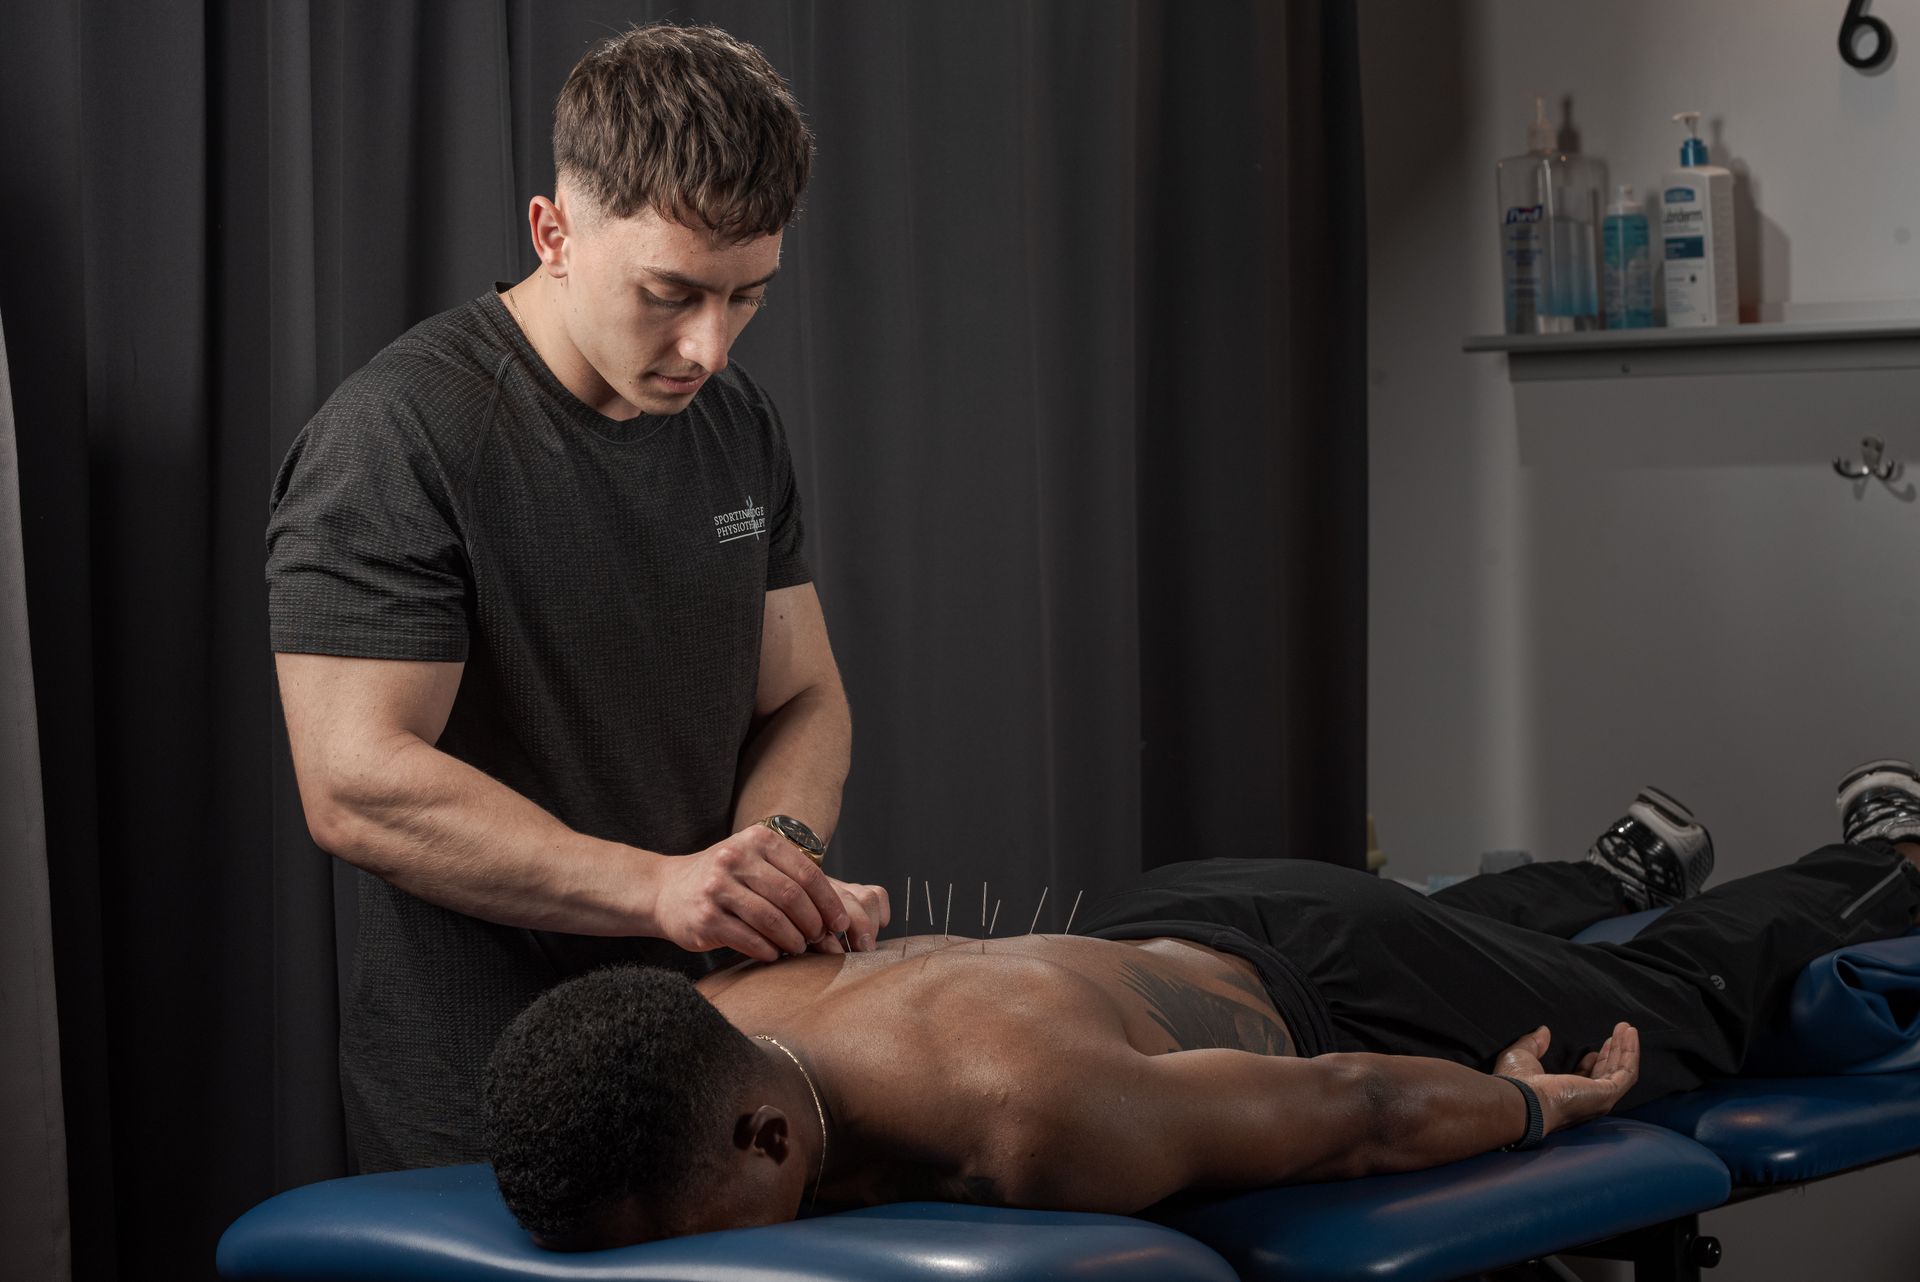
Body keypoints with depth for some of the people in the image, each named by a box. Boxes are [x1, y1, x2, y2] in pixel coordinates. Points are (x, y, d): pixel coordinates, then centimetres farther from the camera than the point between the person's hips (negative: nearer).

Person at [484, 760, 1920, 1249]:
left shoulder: (1030, 1128, -50)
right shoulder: (705, 1033, -30)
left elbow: (1361, 1107, -32)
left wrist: (1527, 1106, -16)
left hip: (1337, 994, -5)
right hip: (1154, 936, 5)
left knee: (1674, 1007, 28)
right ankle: (1633, 860, 69)